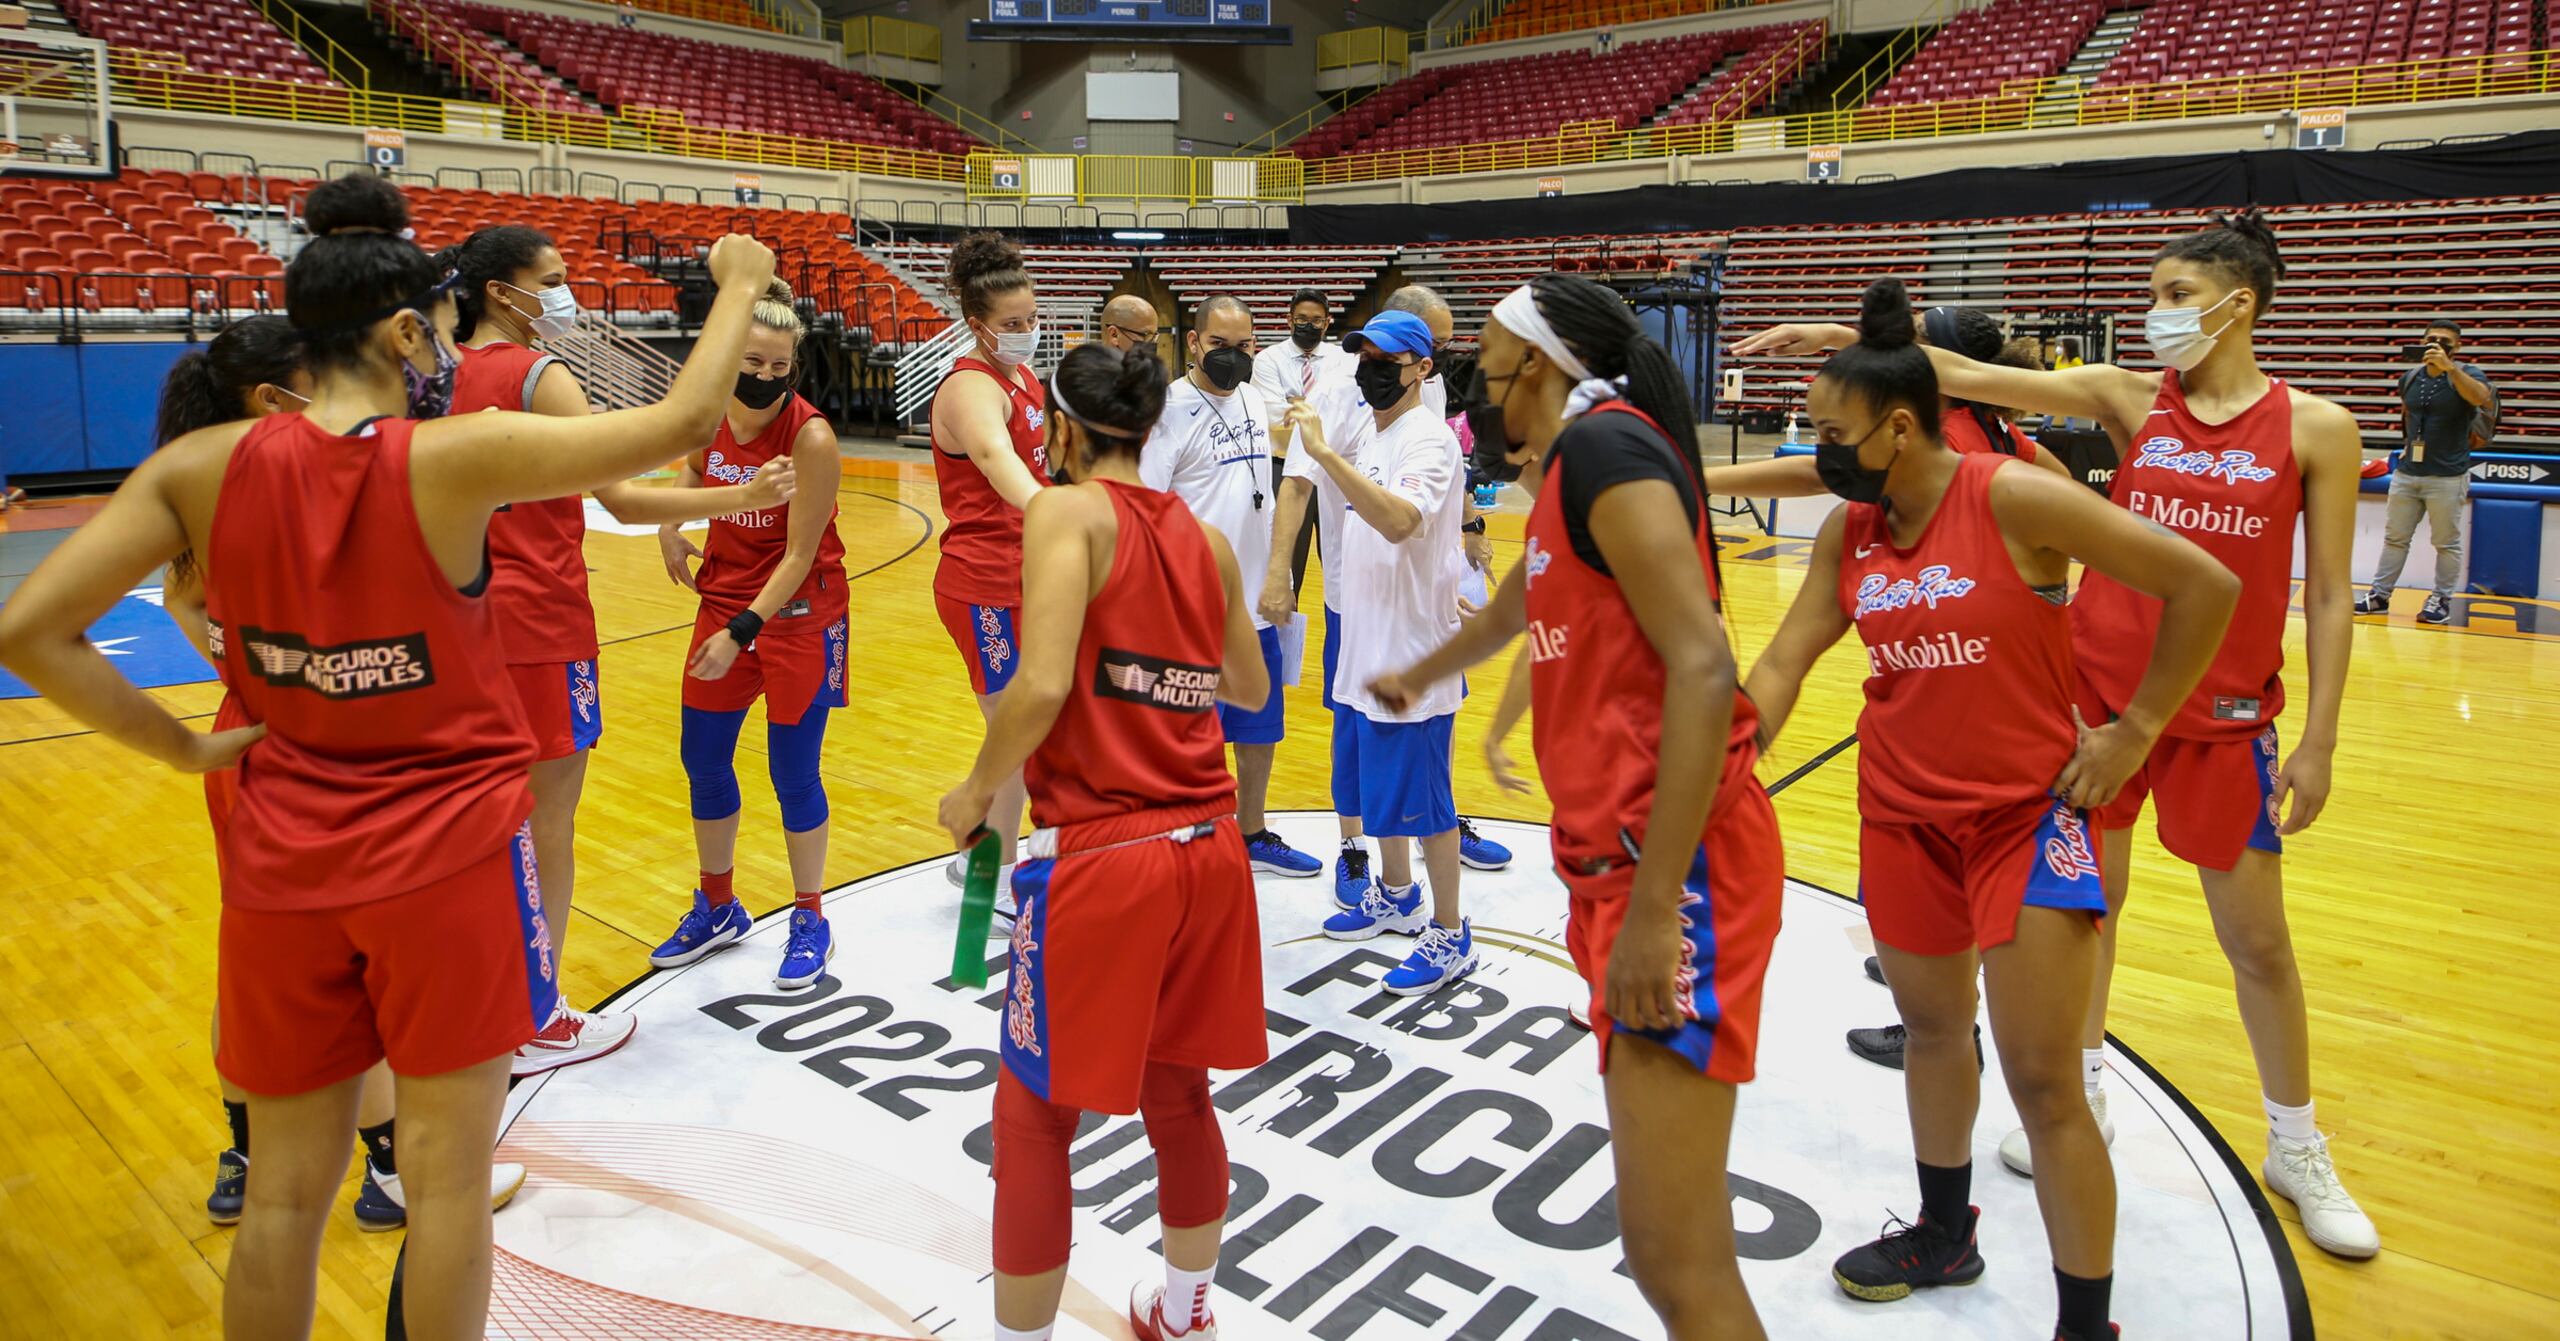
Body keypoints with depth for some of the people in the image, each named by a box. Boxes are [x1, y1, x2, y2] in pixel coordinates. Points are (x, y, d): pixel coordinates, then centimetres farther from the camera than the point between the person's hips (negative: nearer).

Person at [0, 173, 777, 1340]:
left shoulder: (200, 467, -5)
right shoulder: (456, 458, -16)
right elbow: (677, 423, -11)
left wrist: (185, 748, 2)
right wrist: (737, 290, 3)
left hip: (282, 858, 4)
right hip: (448, 851, -4)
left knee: (287, 1182, 17)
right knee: (445, 1171, 10)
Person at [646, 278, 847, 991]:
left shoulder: (811, 436, -22)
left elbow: (799, 554, -20)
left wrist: (740, 633, -24)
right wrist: (670, 521, 9)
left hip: (798, 615, -6)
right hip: (723, 600, 6)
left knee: (793, 772, 1)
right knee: (702, 759, 12)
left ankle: (810, 921, 21)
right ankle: (717, 907, 32)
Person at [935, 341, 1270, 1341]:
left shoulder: (1068, 511, -7)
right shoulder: (1203, 536, 10)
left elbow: (1042, 685, -19)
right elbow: (1250, 688, 22)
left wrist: (976, 790, -3)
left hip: (1098, 857, -6)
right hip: (1208, 850, 7)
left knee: (1033, 1121, 12)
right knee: (1179, 1096, 23)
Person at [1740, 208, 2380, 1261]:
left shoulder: (2314, 428, -4)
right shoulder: (2131, 399, 1)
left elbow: (2328, 599, -3)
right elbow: (1967, 375, -7)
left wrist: (2318, 743, -5)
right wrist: (1836, 336, -15)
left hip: (2225, 716, -2)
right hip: (2099, 688, 2)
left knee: (2257, 941, 8)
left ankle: (2298, 1152, 30)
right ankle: (2084, 1100, 33)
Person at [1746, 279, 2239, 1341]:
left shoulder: (2013, 498, -17)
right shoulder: (1848, 533, 1)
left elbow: (2206, 586, -13)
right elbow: (1781, 665, 4)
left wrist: (2132, 733, -11)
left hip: (2028, 815, -5)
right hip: (1903, 815, 6)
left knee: (2043, 1084, -3)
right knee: (1931, 1028, 20)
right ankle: (1943, 1238, 42)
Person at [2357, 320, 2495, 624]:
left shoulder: (2467, 374, -6)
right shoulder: (2409, 378, 7)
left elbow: (2481, 398, -29)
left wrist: (2448, 367, -36)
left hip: (2447, 477, -4)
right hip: (2407, 472, 4)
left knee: (2446, 542, 3)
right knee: (2394, 538, 8)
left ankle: (2442, 601, 11)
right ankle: (2379, 595, 13)